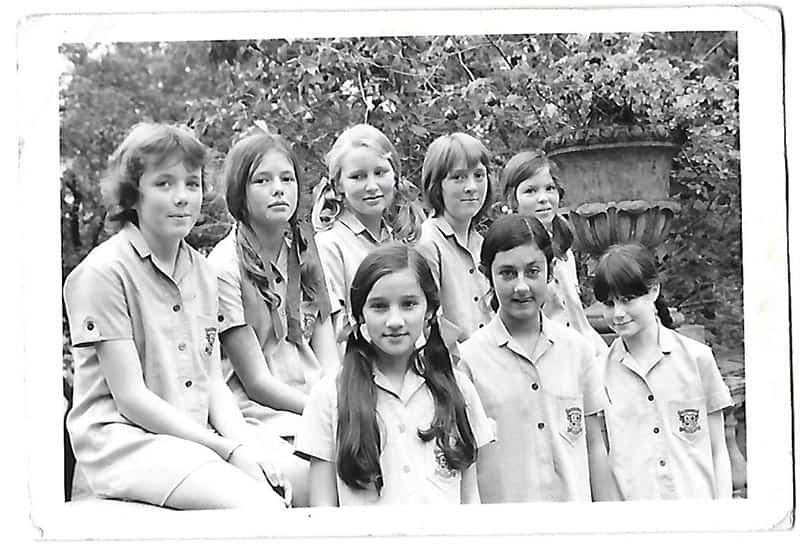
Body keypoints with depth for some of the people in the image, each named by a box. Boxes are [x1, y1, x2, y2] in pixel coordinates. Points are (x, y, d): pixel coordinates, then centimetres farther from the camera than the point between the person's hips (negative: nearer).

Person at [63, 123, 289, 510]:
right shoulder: (102, 272, -10)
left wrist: (247, 446, -7)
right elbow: (130, 396, -13)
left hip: (198, 436, 7)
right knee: (261, 508, -27)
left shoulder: (200, 271, 14)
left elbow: (213, 381, 12)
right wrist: (227, 449, -16)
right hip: (125, 437, -7)